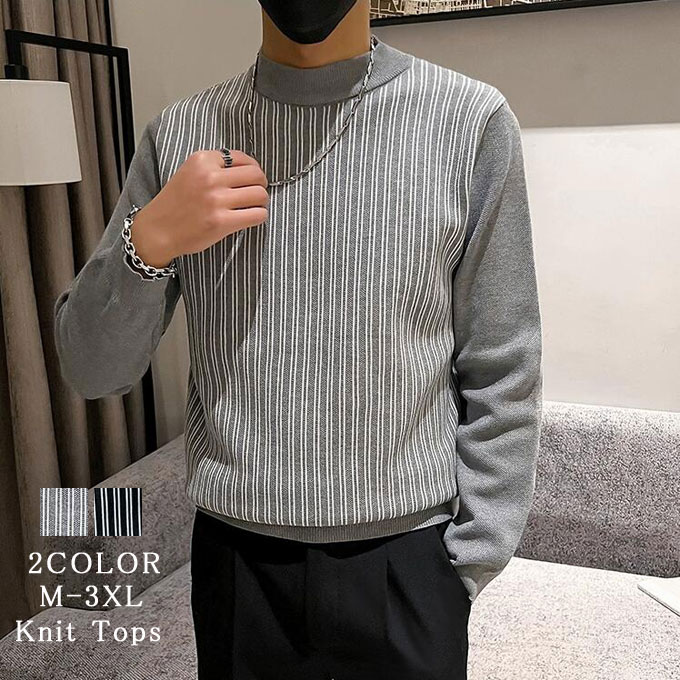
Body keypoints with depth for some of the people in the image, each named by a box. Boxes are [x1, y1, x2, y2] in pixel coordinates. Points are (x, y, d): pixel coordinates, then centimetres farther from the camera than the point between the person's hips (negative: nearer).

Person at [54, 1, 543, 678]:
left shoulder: (473, 120, -9)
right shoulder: (180, 132, -3)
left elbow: (500, 378, -5)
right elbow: (92, 370, -1)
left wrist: (466, 569, -5)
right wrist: (148, 240, -19)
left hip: (404, 566, -1)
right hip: (234, 563, 2)